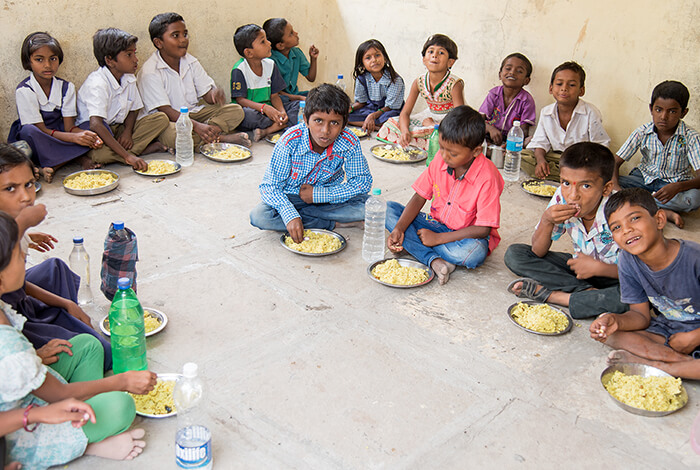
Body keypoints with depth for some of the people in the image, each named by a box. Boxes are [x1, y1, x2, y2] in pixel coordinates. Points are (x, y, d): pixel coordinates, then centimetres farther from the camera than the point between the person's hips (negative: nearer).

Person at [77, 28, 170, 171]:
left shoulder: (129, 78, 0)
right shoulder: (97, 83, -24)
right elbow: (96, 125, -38)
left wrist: (128, 131, -11)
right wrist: (127, 156, -45)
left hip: (118, 130, 7)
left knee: (161, 119, -9)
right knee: (100, 153, -40)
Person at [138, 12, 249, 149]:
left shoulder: (191, 62, 6)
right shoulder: (149, 72, -15)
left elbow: (208, 96, 5)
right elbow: (165, 110, -22)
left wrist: (216, 92, -23)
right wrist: (196, 126, -35)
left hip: (193, 114, 6)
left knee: (236, 111, -10)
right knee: (170, 134, -42)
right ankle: (220, 137, -26)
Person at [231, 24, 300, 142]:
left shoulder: (270, 64, 4)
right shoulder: (239, 69, -13)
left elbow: (274, 95, 5)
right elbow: (240, 99, -17)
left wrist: (282, 111, -16)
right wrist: (264, 108, -31)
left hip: (269, 109, 6)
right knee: (247, 114, -41)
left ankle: (267, 130, -28)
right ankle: (286, 123, -17)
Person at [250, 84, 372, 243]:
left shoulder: (350, 143, -22)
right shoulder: (291, 141, -25)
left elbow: (362, 181, -15)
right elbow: (270, 186, -21)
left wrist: (318, 195, -21)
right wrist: (290, 216, -40)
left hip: (327, 197, 1)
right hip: (291, 198, 0)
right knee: (259, 216, -29)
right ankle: (333, 224, -20)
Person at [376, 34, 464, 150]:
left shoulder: (454, 84, -24)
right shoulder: (419, 83, -11)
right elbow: (405, 112, -10)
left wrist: (431, 125, -32)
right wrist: (405, 131, -32)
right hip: (430, 117, 5)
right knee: (392, 124, -9)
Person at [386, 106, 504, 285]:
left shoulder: (487, 177, -24)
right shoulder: (440, 159, -9)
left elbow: (483, 228, -22)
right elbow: (419, 197, -3)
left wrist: (438, 238, -23)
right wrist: (399, 229, -18)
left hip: (467, 235, -6)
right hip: (436, 225, 6)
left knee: (474, 252, -41)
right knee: (388, 209, -13)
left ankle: (415, 244, -16)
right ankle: (434, 260, -28)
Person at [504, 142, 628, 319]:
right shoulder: (562, 198, -16)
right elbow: (537, 253, -11)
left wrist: (598, 268, -31)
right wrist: (547, 221, -28)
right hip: (580, 265, 5)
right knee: (514, 254, -11)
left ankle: (547, 294, -27)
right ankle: (587, 291, -19)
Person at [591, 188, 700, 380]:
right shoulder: (628, 260, -9)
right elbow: (641, 315, -4)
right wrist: (615, 321, -24)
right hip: (666, 329, 5)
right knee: (602, 328, -16)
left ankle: (652, 365, -21)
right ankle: (684, 360, -20)